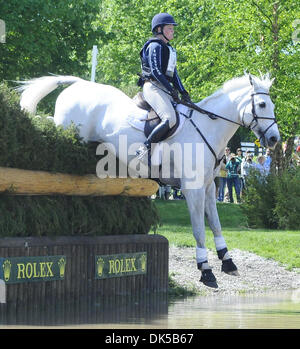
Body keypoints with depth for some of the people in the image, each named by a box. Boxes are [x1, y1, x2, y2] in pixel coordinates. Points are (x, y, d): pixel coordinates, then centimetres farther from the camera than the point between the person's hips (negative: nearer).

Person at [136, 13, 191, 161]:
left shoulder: (169, 49, 24)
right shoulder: (155, 46, -6)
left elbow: (173, 73, 22)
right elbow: (155, 71, -15)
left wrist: (183, 92, 9)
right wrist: (171, 90, -19)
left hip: (164, 89, 10)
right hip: (153, 87, -10)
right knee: (170, 119, -28)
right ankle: (145, 148, -26)